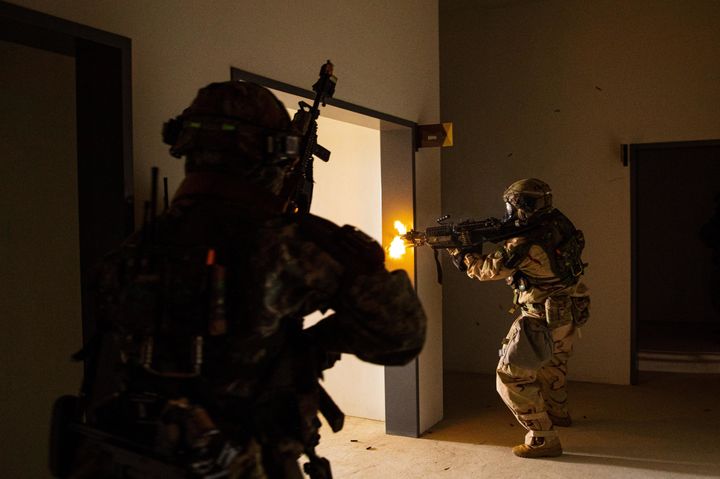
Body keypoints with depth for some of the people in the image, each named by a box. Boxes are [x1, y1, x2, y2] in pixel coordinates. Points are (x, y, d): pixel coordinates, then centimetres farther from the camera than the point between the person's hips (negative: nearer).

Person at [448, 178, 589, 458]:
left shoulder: (525, 244, -25)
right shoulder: (557, 223, 0)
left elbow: (489, 270, -12)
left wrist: (461, 253, 3)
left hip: (543, 320, -9)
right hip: (569, 314, 9)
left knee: (512, 377, -3)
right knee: (552, 363, 31)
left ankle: (543, 439, -4)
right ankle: (557, 413, 53)